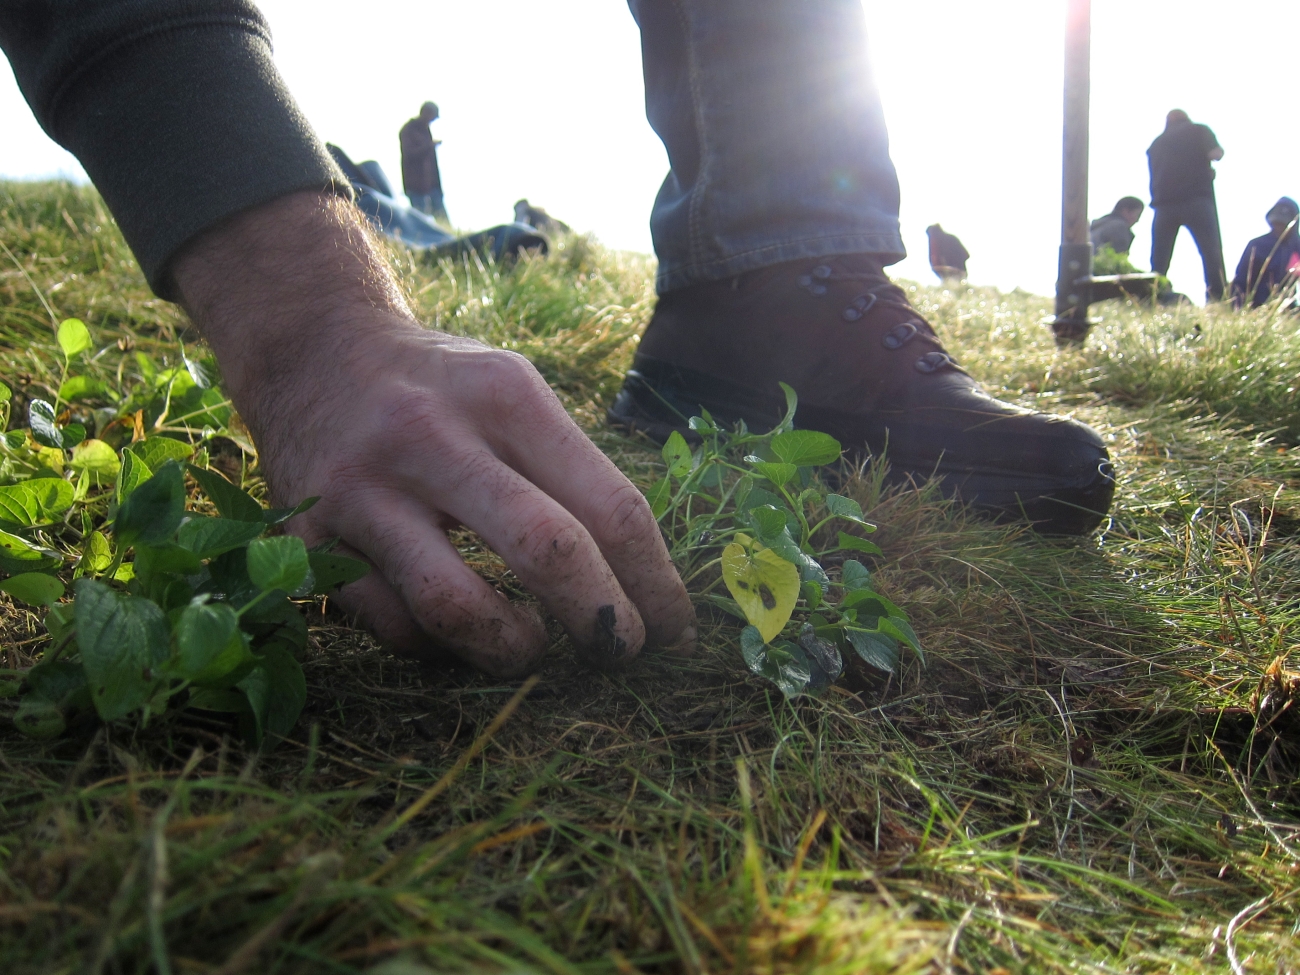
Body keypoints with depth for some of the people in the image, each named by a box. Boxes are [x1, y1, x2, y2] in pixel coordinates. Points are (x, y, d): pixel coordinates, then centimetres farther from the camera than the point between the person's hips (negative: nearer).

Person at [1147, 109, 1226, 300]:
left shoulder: (1156, 143, 22)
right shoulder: (1199, 131, 11)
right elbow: (1215, 154, -4)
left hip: (1164, 204, 3)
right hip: (1196, 200, -3)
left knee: (1158, 262, 5)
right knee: (1211, 252, -5)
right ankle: (1217, 298, -16)